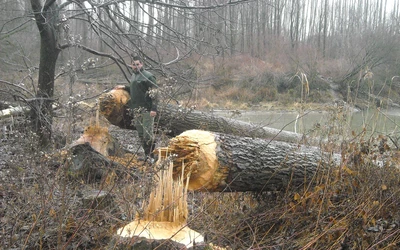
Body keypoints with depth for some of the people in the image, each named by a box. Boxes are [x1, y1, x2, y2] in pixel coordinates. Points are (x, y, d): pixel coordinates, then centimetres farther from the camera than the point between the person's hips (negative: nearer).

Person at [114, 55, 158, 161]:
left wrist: (154, 108, -21)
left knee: (148, 133, -8)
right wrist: (125, 87, 20)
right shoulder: (133, 76, 17)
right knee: (140, 134, 11)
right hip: (136, 110, 8)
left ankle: (151, 156, 1)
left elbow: (154, 93, -14)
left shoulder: (148, 76, -8)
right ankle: (147, 155, 20)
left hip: (146, 109, -8)